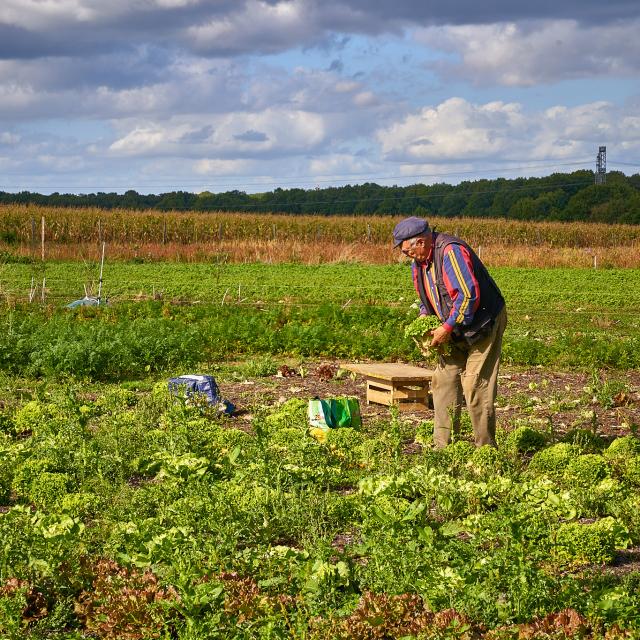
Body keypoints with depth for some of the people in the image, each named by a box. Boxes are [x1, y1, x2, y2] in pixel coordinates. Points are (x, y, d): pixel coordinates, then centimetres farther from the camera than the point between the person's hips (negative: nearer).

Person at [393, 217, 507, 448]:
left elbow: (469, 295, -31)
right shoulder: (419, 263, 5)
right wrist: (424, 317, 0)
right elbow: (426, 299, 21)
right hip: (455, 331, 9)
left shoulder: (451, 251, -25)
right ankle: (442, 445, 9)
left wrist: (447, 328, -26)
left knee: (475, 386, -11)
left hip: (483, 324, -9)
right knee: (444, 381, 5)